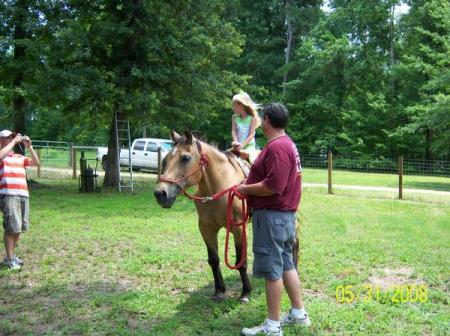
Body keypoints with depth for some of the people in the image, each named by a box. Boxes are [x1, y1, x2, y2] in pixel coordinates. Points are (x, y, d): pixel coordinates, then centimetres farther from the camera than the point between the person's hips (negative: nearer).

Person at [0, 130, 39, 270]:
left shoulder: (19, 157, 20)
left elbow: (36, 162, 15)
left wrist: (29, 146, 6)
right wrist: (14, 141, -11)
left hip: (23, 195, 6)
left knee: (19, 227, 9)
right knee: (11, 227, -8)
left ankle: (12, 255, 22)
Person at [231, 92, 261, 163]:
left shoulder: (252, 118, -5)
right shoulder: (234, 118, 8)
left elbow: (251, 135, -10)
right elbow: (234, 131, -1)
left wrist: (242, 145, -21)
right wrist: (235, 142, -20)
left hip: (249, 145, -4)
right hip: (238, 146, 4)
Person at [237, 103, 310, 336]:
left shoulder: (276, 147, -20)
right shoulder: (287, 143, 14)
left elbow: (273, 186, -27)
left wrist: (246, 189, -14)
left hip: (271, 216, -10)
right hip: (285, 214, 10)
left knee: (272, 269, -2)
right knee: (286, 264, 18)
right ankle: (299, 313, 28)